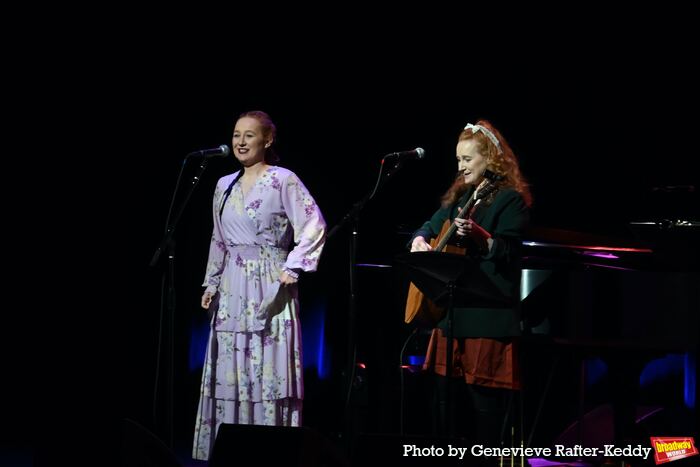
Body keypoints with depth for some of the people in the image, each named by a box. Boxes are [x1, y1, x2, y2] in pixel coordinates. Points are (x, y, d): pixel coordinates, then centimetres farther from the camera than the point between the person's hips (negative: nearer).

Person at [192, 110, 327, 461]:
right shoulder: (225, 185, 14)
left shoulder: (283, 180, -5)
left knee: (268, 368, -8)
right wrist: (211, 284, 19)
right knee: (230, 369, 4)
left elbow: (314, 227, -11)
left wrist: (292, 268, -15)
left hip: (270, 288, -6)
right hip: (232, 290, 6)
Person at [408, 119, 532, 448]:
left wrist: (479, 235, -33)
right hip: (451, 309, 8)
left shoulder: (511, 199, -7)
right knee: (445, 395, 11)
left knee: (484, 400, -6)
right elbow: (432, 225, 23)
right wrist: (420, 240, 2)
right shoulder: (460, 196, 16)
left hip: (487, 314, -8)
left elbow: (507, 252, -16)